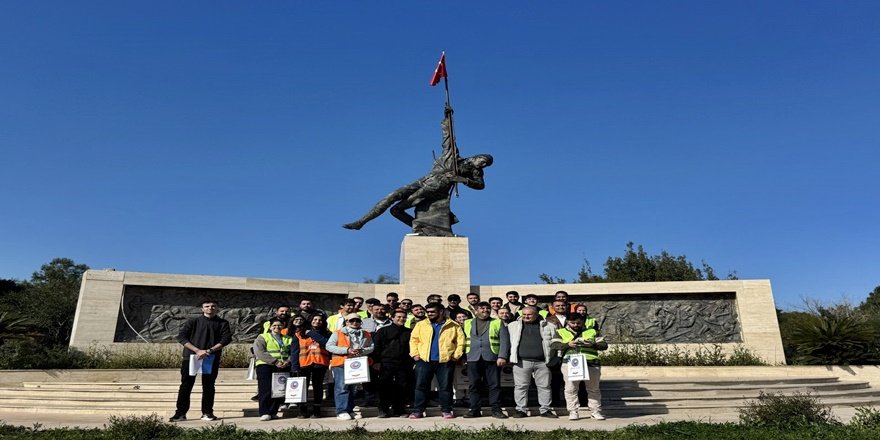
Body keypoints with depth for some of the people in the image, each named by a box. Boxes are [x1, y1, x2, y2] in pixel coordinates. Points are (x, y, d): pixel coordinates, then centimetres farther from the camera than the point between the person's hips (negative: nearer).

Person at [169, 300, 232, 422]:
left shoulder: (222, 323, 8)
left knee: (208, 386, 5)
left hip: (212, 358, 0)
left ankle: (207, 413, 13)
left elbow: (227, 338, -4)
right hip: (191, 357, 0)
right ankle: (180, 413, 8)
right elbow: (181, 336, -2)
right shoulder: (192, 322, 8)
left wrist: (209, 351, -17)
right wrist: (198, 351, -15)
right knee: (186, 386, 1)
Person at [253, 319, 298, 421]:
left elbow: (294, 354, 11)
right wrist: (275, 362, -15)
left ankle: (273, 412, 5)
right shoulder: (262, 338, 10)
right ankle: (264, 413, -6)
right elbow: (260, 353, -6)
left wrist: (287, 361, -11)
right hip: (266, 366, -3)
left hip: (284, 367, 3)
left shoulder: (289, 339, 20)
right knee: (266, 390, -10)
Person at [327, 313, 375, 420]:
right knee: (342, 387, -10)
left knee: (353, 388, 10)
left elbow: (371, 347, 10)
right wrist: (347, 350, -15)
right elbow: (329, 346, -6)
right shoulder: (338, 333, 3)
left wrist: (362, 351, -13)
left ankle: (350, 410, 18)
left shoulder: (366, 335, 14)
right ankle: (341, 411, -6)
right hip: (341, 364, -4)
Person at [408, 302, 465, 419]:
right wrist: (414, 354, -2)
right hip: (424, 361, 1)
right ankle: (417, 411, 7)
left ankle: (446, 410, 12)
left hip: (445, 361, -1)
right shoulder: (421, 325, 10)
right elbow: (413, 339, 9)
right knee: (421, 386, 0)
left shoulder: (453, 326, 5)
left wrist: (456, 355, -5)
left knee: (445, 387, 2)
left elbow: (460, 341, 3)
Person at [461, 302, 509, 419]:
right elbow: (463, 341, 13)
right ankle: (475, 410, 10)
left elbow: (504, 340, 2)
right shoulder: (467, 323, 16)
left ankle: (496, 410, 6)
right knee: (474, 385, 2)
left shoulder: (498, 323, 10)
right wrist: (463, 357, 3)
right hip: (473, 359, 1)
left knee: (494, 385, -1)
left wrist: (502, 357, -9)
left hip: (492, 358, -1)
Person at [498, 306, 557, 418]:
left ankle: (545, 409, 16)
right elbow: (505, 341, 9)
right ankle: (521, 409, 10)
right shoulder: (513, 326, 10)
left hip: (542, 362, 1)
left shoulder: (547, 326, 10)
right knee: (521, 386, 0)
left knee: (544, 386, 5)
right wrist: (503, 357, 1)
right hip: (522, 362, 0)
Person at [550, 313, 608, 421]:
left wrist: (593, 344, -10)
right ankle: (573, 412, 8)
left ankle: (596, 411, 16)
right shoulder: (561, 332, 13)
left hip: (591, 364, 1)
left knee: (593, 389, 5)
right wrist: (568, 344, -16)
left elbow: (604, 345, 9)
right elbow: (553, 345, -1)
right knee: (570, 388, -2)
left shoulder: (592, 332, 16)